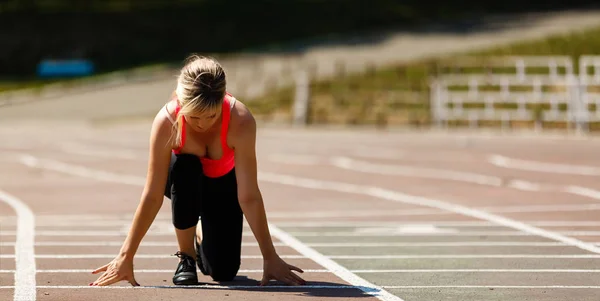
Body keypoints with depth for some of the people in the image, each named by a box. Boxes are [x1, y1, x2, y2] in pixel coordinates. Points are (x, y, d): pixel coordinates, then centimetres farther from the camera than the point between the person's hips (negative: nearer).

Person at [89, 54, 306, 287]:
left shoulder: (241, 121, -38)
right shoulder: (167, 121, -36)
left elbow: (249, 196, -34)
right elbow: (152, 197, -32)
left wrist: (270, 257, -32)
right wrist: (126, 257, -32)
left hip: (223, 182, 0)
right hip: (183, 181, 0)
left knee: (223, 271, -10)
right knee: (184, 167, -37)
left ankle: (202, 237, 27)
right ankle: (185, 256, -14)